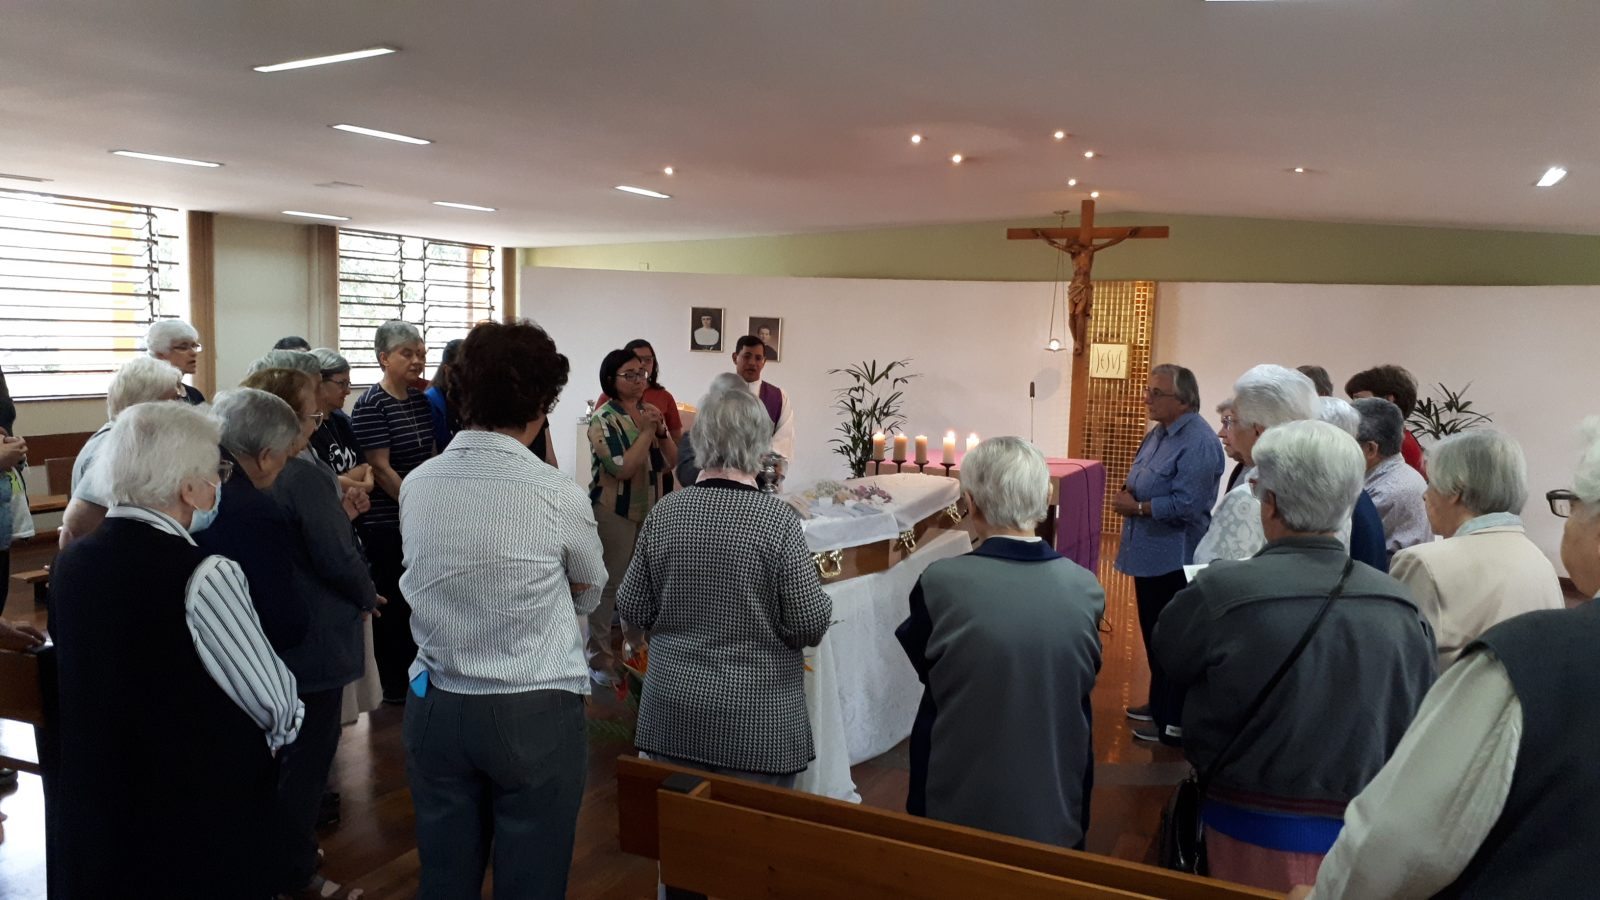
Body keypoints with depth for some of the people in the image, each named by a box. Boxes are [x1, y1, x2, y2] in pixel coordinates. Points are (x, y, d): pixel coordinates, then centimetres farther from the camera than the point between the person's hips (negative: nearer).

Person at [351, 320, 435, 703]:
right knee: (393, 600, 4)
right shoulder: (372, 405, -13)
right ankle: (394, 687, 18)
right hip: (387, 523, -6)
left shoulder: (420, 399, 8)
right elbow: (381, 469, -16)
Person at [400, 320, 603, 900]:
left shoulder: (416, 486, -2)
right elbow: (589, 593, 3)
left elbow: (439, 584, 8)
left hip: (434, 708, 4)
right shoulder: (558, 496, -15)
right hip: (535, 717, -4)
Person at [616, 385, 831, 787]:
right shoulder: (778, 518, -16)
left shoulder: (663, 513, -6)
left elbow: (632, 609, 1)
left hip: (672, 710, 3)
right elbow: (811, 625, -14)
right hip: (757, 720, -3)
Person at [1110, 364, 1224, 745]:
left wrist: (1137, 507, -16)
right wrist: (1128, 491, -1)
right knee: (1153, 635, 20)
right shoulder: (1158, 433, 10)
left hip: (1174, 560, -10)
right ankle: (1159, 703, 34)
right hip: (1149, 555, 10)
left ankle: (1174, 721, 13)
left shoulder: (1198, 443, -20)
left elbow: (1186, 504, -26)